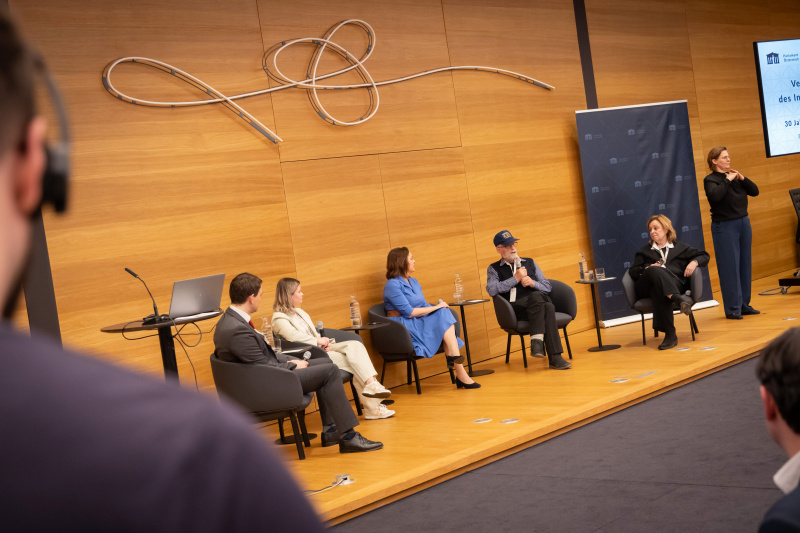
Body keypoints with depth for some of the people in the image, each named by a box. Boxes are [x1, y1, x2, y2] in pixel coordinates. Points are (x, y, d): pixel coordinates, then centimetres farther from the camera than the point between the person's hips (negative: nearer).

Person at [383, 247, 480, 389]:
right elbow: (408, 312, -16)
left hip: (419, 324, 7)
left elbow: (424, 307, 16)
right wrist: (436, 307, -12)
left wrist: (439, 308, -5)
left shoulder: (414, 282, 20)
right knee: (443, 315, -23)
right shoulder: (392, 285, -9)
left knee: (444, 313, -21)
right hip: (404, 328, -7)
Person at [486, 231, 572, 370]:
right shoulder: (494, 269, 15)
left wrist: (533, 283, 0)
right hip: (515, 309, -3)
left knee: (548, 307, -34)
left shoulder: (529, 263, 26)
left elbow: (548, 287, 21)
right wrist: (516, 279, -5)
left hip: (538, 305, 3)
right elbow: (492, 290, -6)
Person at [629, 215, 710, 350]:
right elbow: (633, 272, 21)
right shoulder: (644, 251, 34)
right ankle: (678, 298, -57)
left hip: (674, 283, -1)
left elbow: (704, 256, 28)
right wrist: (648, 269, -1)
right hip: (646, 287, 1)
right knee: (655, 271, -38)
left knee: (658, 289, -41)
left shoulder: (680, 247, 31)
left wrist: (694, 262, 5)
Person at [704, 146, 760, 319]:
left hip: (743, 223, 6)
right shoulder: (710, 180, -7)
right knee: (730, 267, -5)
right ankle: (732, 309, 0)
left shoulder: (734, 176, 11)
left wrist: (742, 178, -6)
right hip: (724, 227, -6)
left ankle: (744, 305, 17)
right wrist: (727, 180, -18)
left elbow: (754, 191, 7)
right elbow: (715, 195, -27)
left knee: (745, 265, 9)